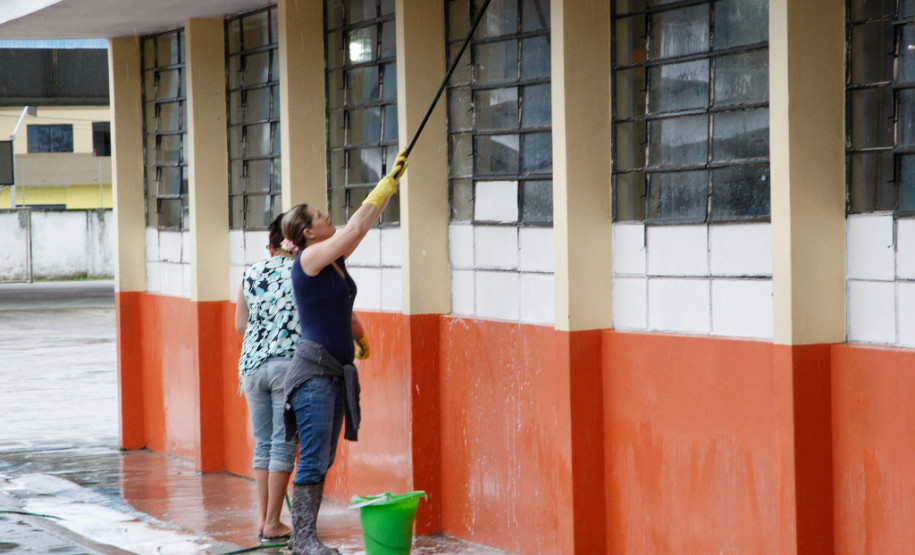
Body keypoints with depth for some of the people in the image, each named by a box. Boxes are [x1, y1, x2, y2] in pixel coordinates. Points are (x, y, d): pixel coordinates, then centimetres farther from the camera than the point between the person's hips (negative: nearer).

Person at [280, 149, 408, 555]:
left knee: (323, 458, 9)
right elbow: (356, 227, -17)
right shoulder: (309, 259, -13)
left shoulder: (335, 259, 11)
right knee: (313, 457, -11)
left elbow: (366, 222, 25)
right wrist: (387, 185, -13)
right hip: (314, 371, -9)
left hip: (338, 369, 9)